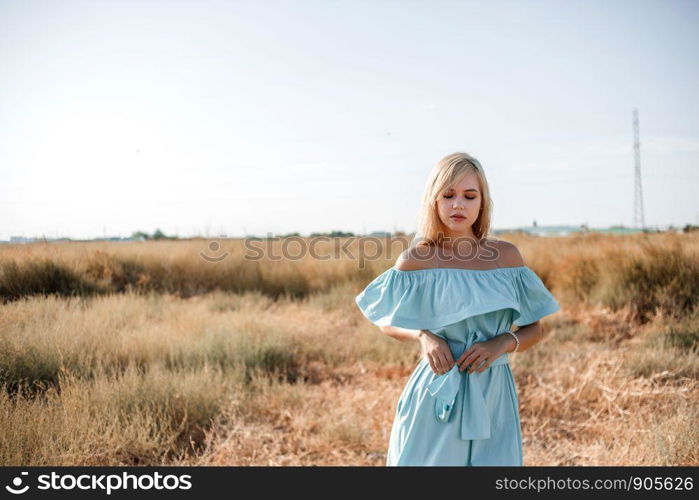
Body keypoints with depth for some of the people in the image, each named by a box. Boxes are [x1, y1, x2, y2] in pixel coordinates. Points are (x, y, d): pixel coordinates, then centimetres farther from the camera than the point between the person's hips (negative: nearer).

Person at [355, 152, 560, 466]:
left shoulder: (506, 256, 1)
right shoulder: (416, 260, -4)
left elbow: (534, 330, 9)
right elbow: (386, 323, 9)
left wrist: (504, 342, -11)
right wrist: (423, 336, -9)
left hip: (494, 396, 2)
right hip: (436, 396, -2)